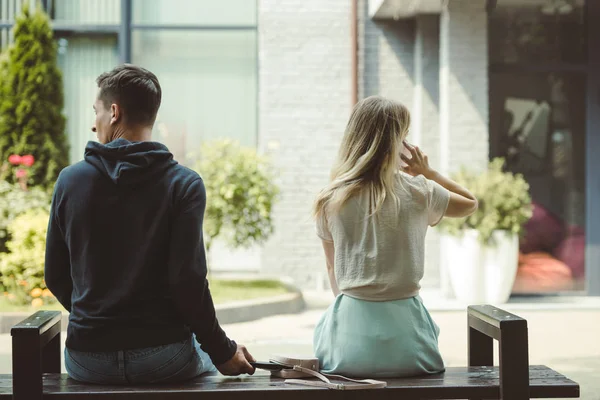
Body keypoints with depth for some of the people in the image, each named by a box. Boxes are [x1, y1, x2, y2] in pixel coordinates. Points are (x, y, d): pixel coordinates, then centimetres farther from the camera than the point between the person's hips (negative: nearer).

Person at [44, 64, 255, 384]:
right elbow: (187, 280, -15)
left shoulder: (70, 180, 0)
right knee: (205, 360, 32)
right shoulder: (184, 185, -8)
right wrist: (223, 352, -4)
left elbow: (55, 276, 6)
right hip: (162, 355, -2)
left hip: (86, 362, 3)